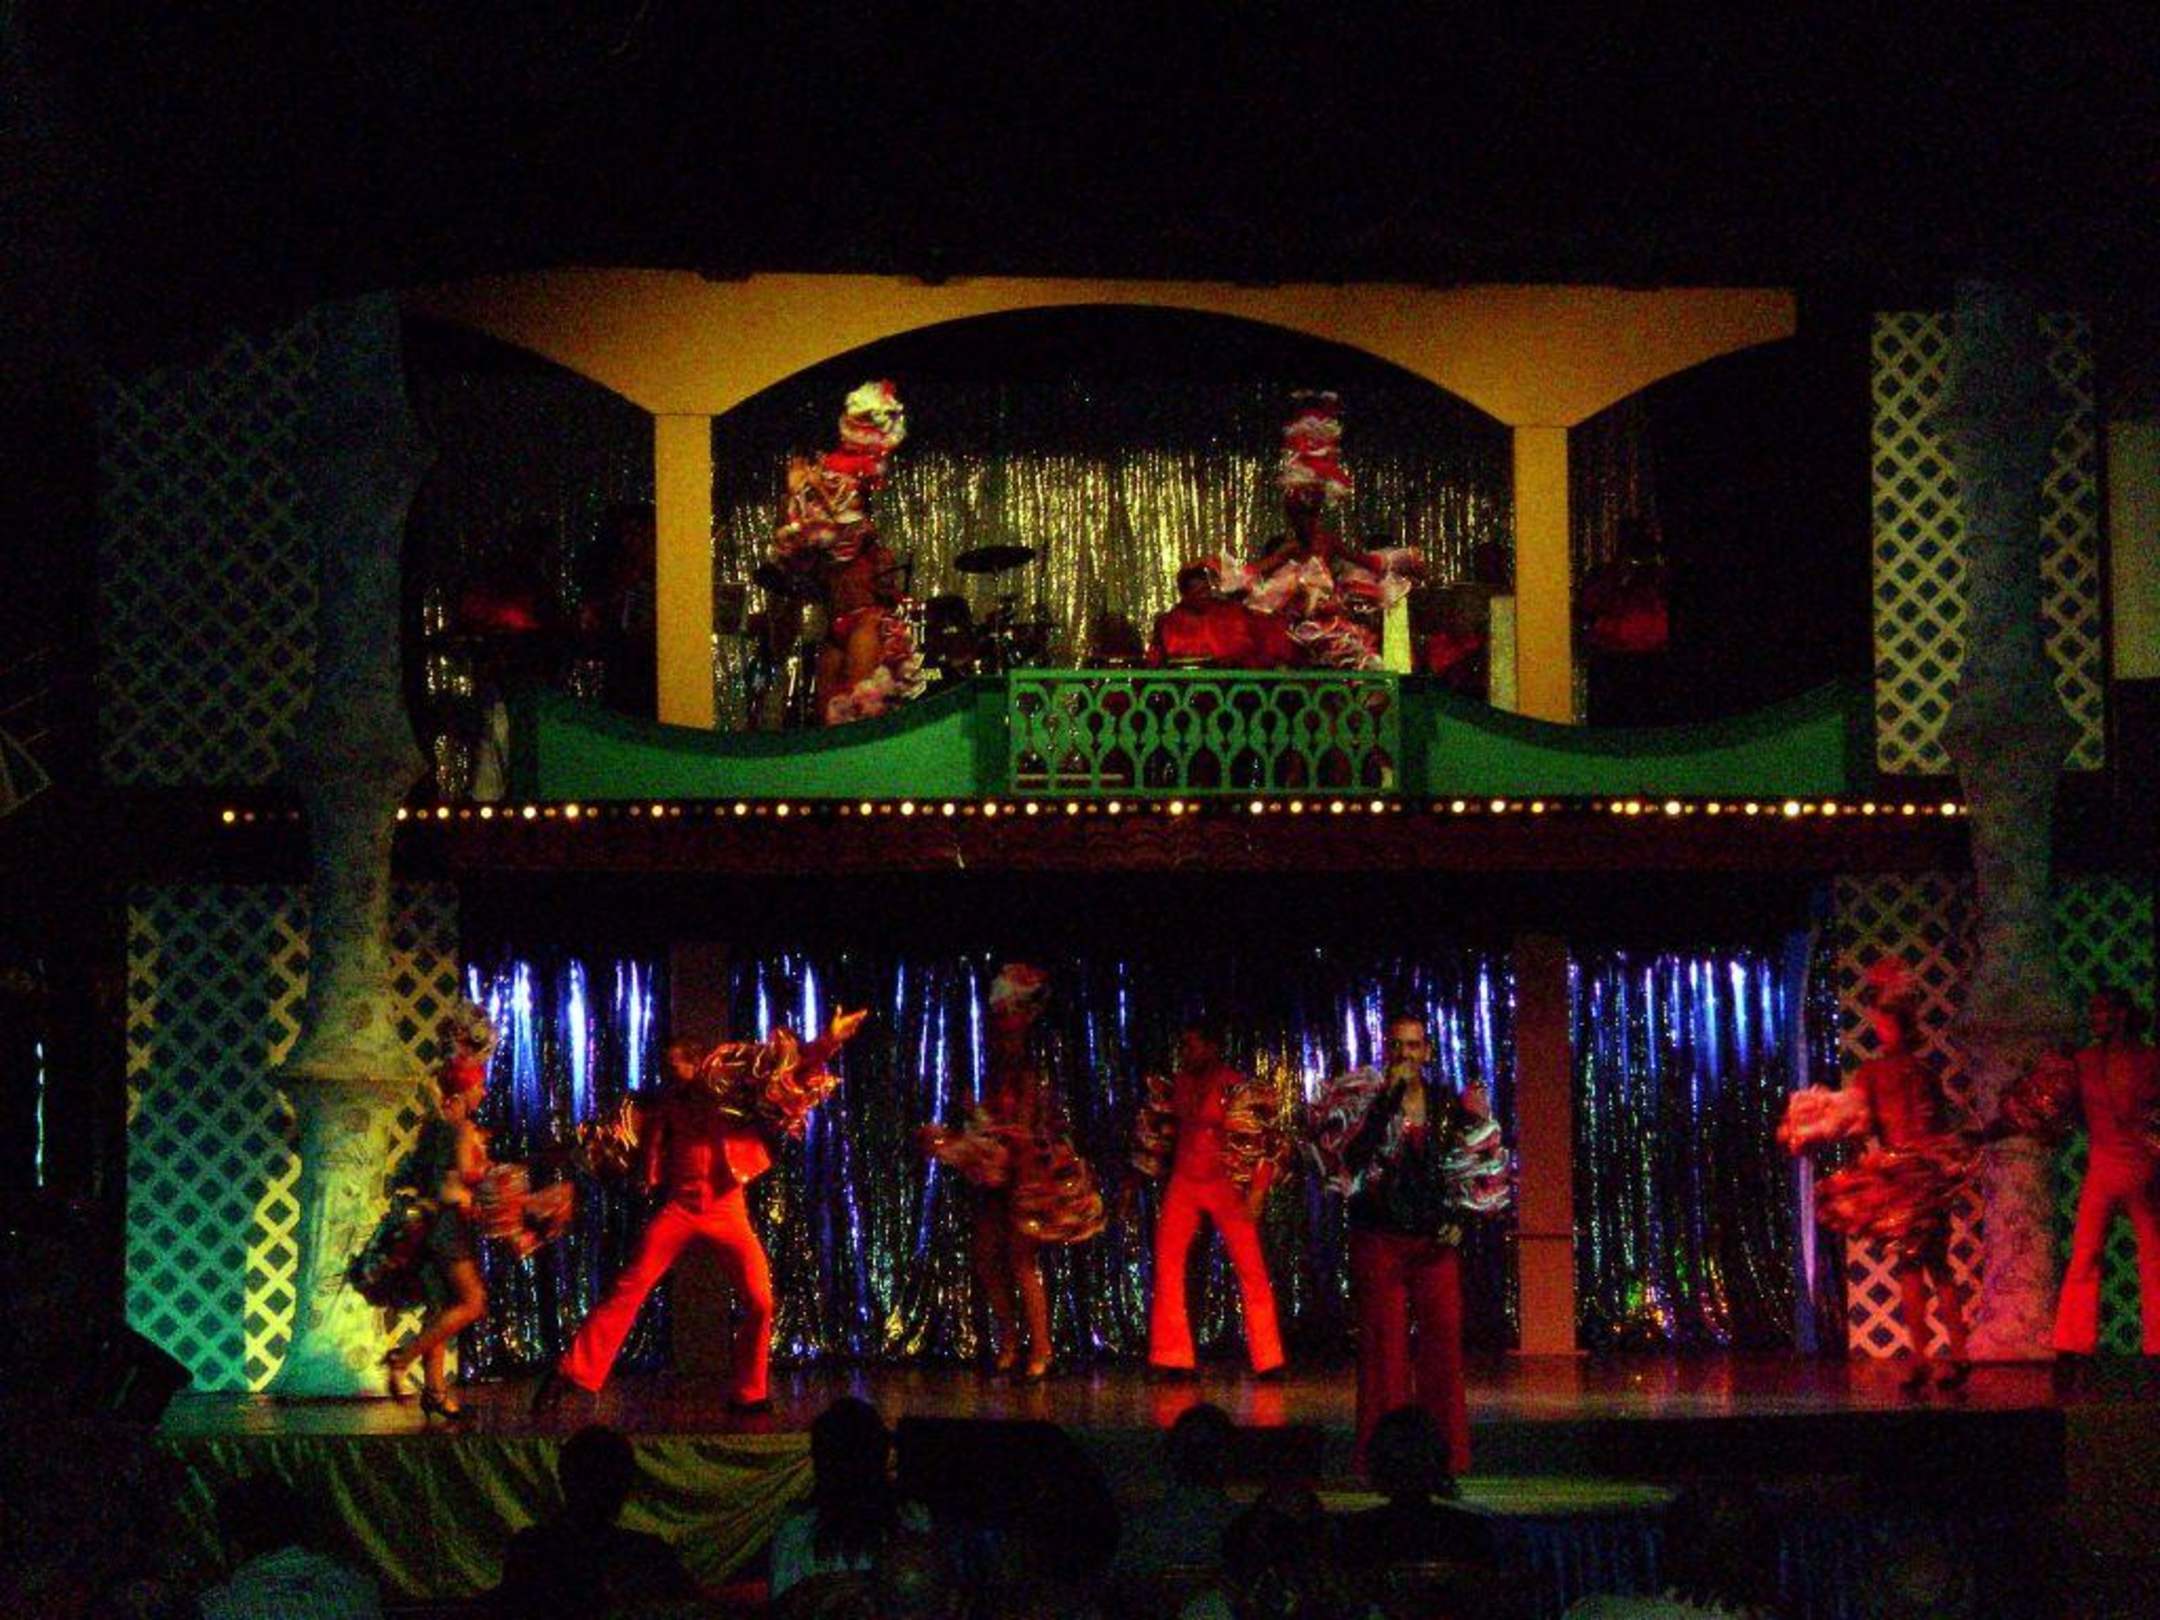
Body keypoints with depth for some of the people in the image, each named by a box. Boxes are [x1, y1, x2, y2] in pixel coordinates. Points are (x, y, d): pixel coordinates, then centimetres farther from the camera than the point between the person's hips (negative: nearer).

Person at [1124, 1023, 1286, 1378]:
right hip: (1184, 1183, 5)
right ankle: (1173, 1357, 5)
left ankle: (1268, 1359, 3)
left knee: (1250, 1268, -4)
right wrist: (1135, 1183, 17)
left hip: (1227, 1186, -5)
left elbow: (1263, 1142, -12)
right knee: (1167, 1265, -1)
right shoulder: (1176, 1085, 5)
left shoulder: (1236, 1088, -11)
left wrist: (1256, 1191, -20)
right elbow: (1154, 1134, 17)